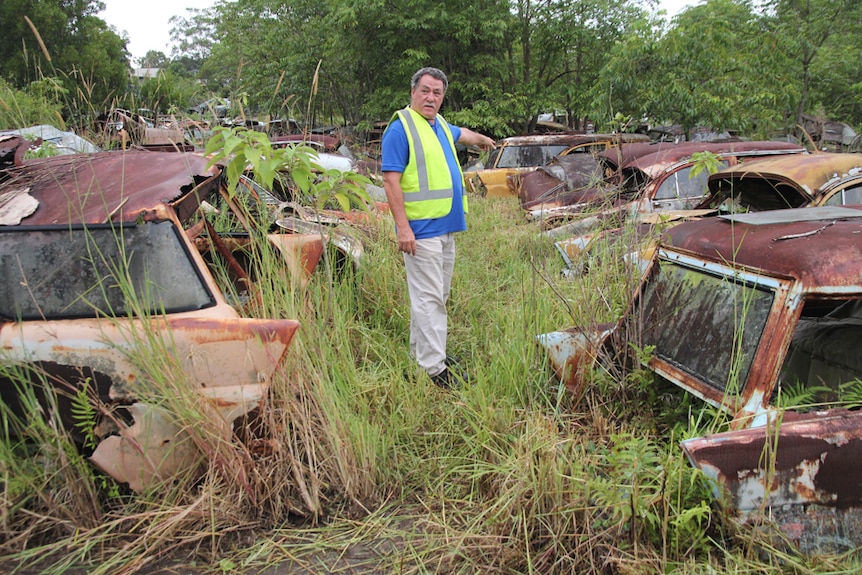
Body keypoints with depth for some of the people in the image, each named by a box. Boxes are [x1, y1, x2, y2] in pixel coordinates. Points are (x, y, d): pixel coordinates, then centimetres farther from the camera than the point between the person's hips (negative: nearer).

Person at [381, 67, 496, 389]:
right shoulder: (400, 128, -9)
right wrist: (403, 228, -23)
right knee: (429, 298, -8)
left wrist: (483, 139, 60)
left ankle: (421, 351, 26)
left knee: (437, 296, 14)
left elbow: (461, 134, 42)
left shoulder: (440, 126, 17)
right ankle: (433, 368, -4)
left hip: (446, 227, 9)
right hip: (421, 230, -9)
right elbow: (391, 181, -16)